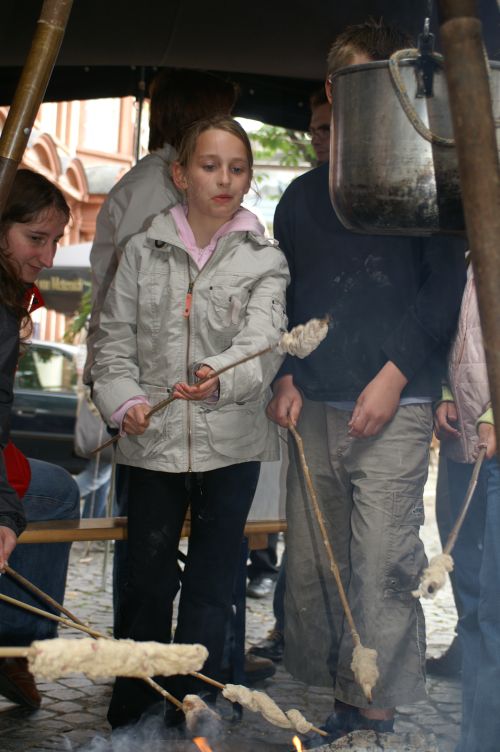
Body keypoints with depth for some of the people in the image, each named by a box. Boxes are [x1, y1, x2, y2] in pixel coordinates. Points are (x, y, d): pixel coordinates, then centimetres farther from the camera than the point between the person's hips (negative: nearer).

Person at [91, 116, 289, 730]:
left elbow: (263, 338, -15)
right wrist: (123, 400, -12)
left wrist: (220, 378, -36)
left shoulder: (265, 260, 1)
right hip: (153, 441, 1)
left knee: (210, 586, 6)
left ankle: (189, 716, 20)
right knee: (146, 581, 6)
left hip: (232, 445, 0)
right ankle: (129, 716, 22)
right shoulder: (143, 251, 5)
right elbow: (114, 338, 7)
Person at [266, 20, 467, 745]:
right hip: (313, 411, 5)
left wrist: (396, 374, -10)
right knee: (310, 568, 5)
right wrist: (286, 377, 6)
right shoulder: (303, 195, 19)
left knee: (382, 568, -8)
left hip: (393, 410, -5)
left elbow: (445, 286, -2)